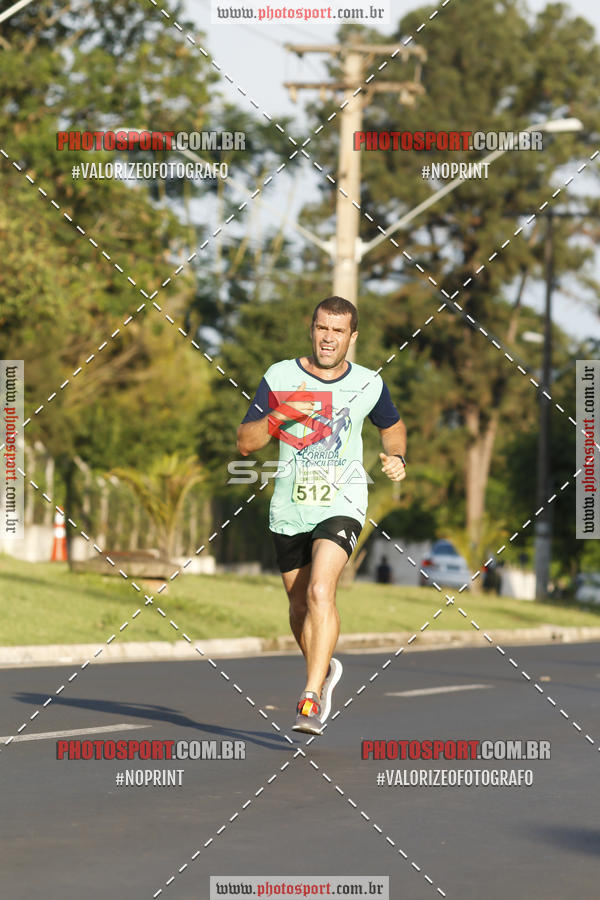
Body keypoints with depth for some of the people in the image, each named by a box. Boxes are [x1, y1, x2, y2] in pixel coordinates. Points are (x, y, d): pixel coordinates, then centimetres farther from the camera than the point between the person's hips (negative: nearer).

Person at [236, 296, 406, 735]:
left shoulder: (368, 384, 1)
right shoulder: (279, 377, -2)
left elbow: (393, 425, 22)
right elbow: (245, 443, -3)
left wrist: (397, 458, 1)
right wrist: (279, 415, -21)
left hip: (341, 505, -2)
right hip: (290, 510, 2)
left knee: (320, 593, -23)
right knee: (300, 605, 13)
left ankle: (311, 700, -25)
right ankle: (324, 670, 43)